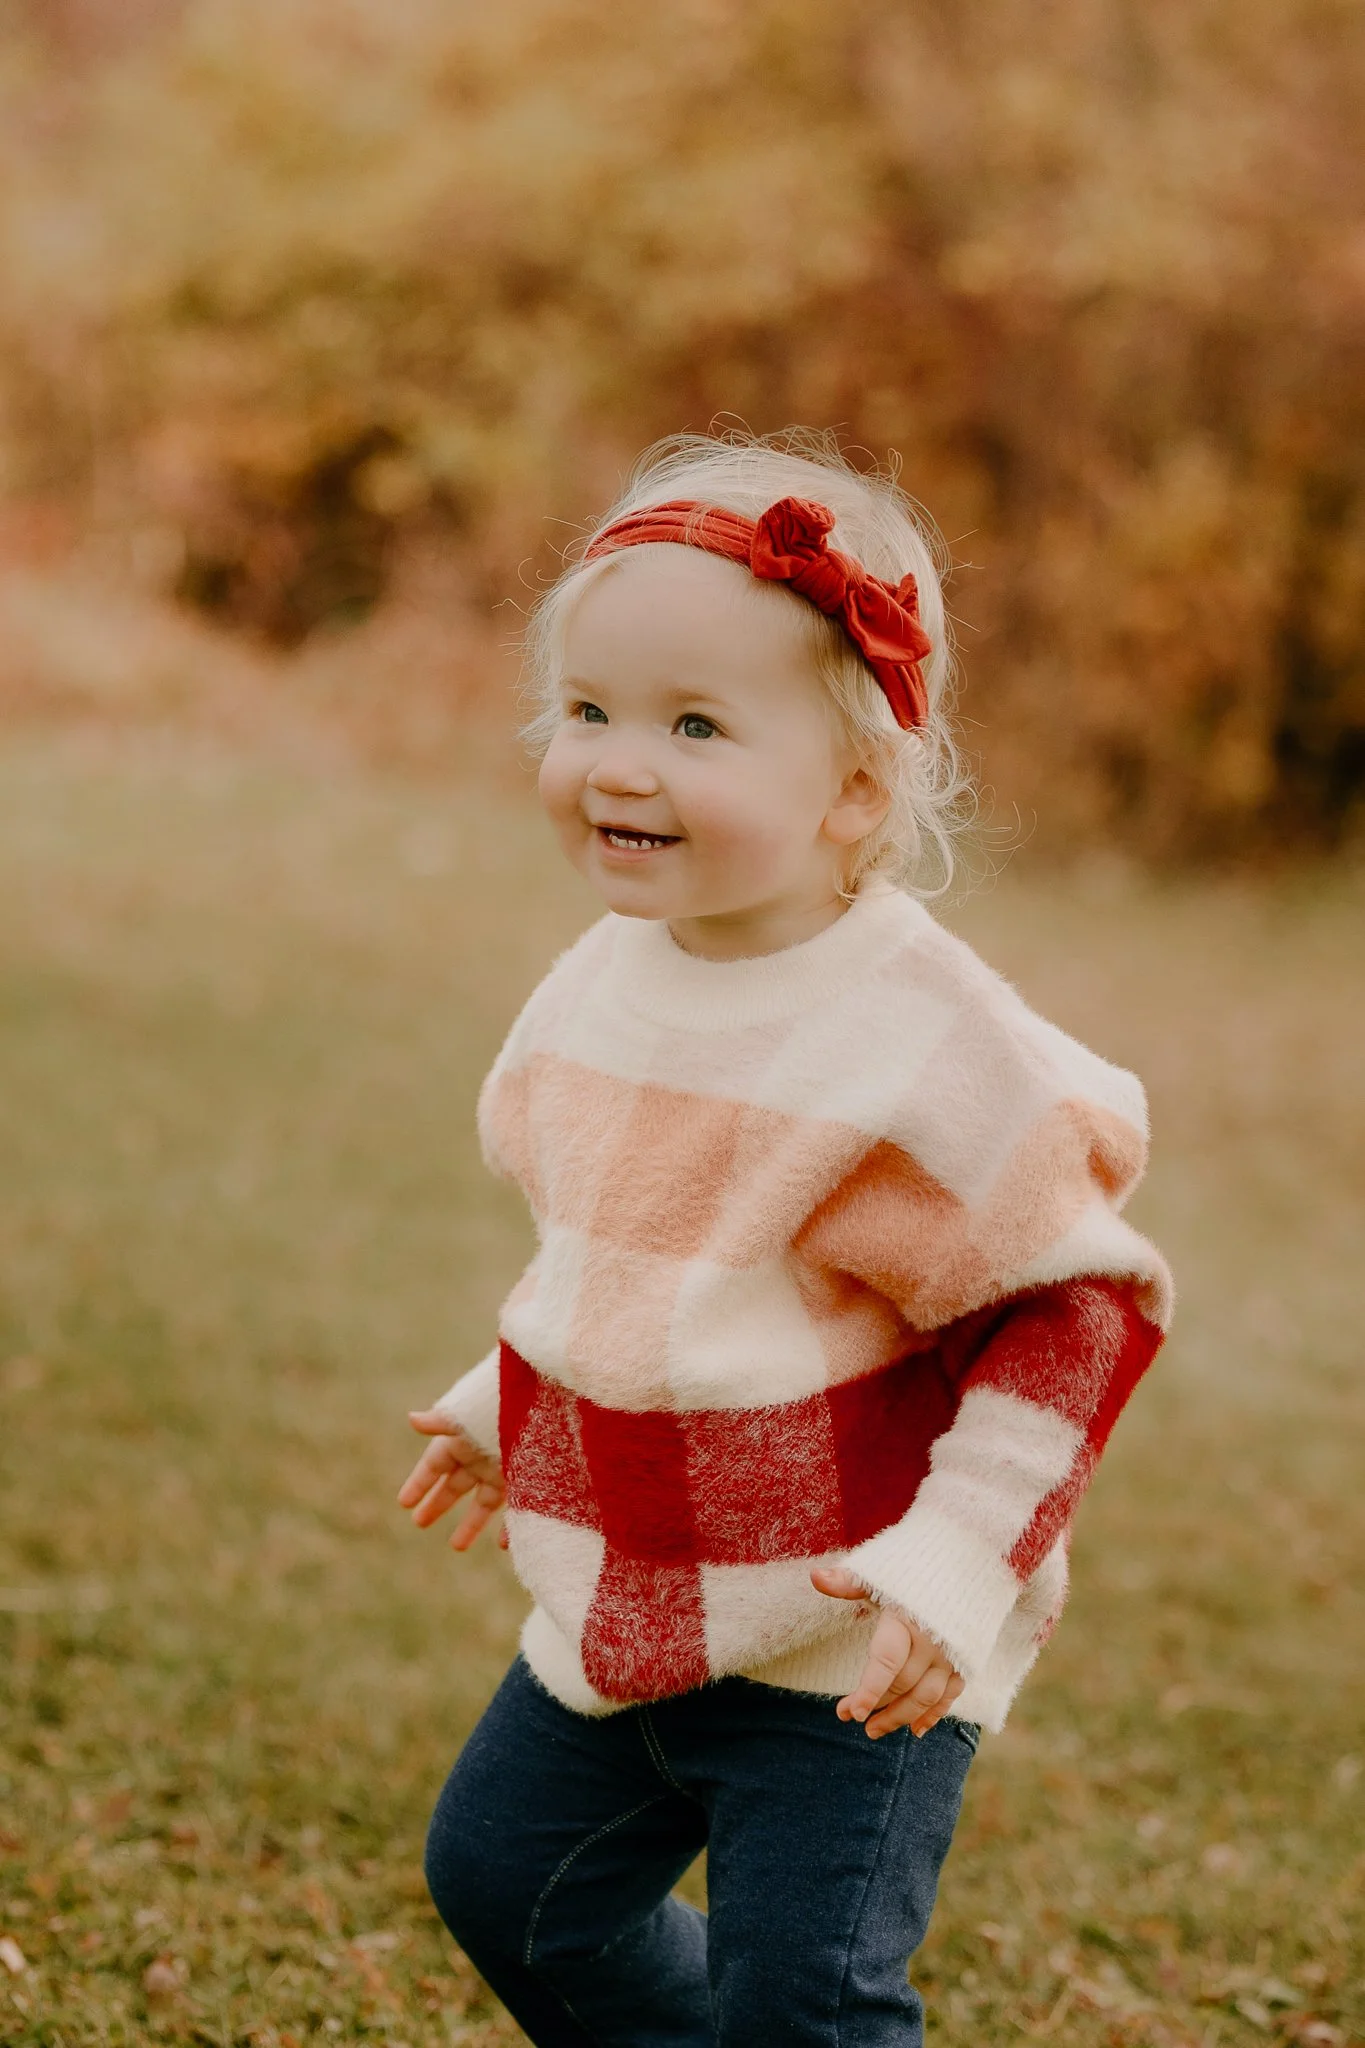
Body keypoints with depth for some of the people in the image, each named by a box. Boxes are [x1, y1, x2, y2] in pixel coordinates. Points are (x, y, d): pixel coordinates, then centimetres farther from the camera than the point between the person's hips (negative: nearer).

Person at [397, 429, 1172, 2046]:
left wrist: (955, 1560, -23)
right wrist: (498, 1405, 21)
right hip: (617, 1608, 8)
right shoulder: (604, 979, -1)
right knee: (503, 1880, 19)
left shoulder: (921, 1032, -22)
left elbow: (1081, 1306, -17)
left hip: (848, 1653, -7)